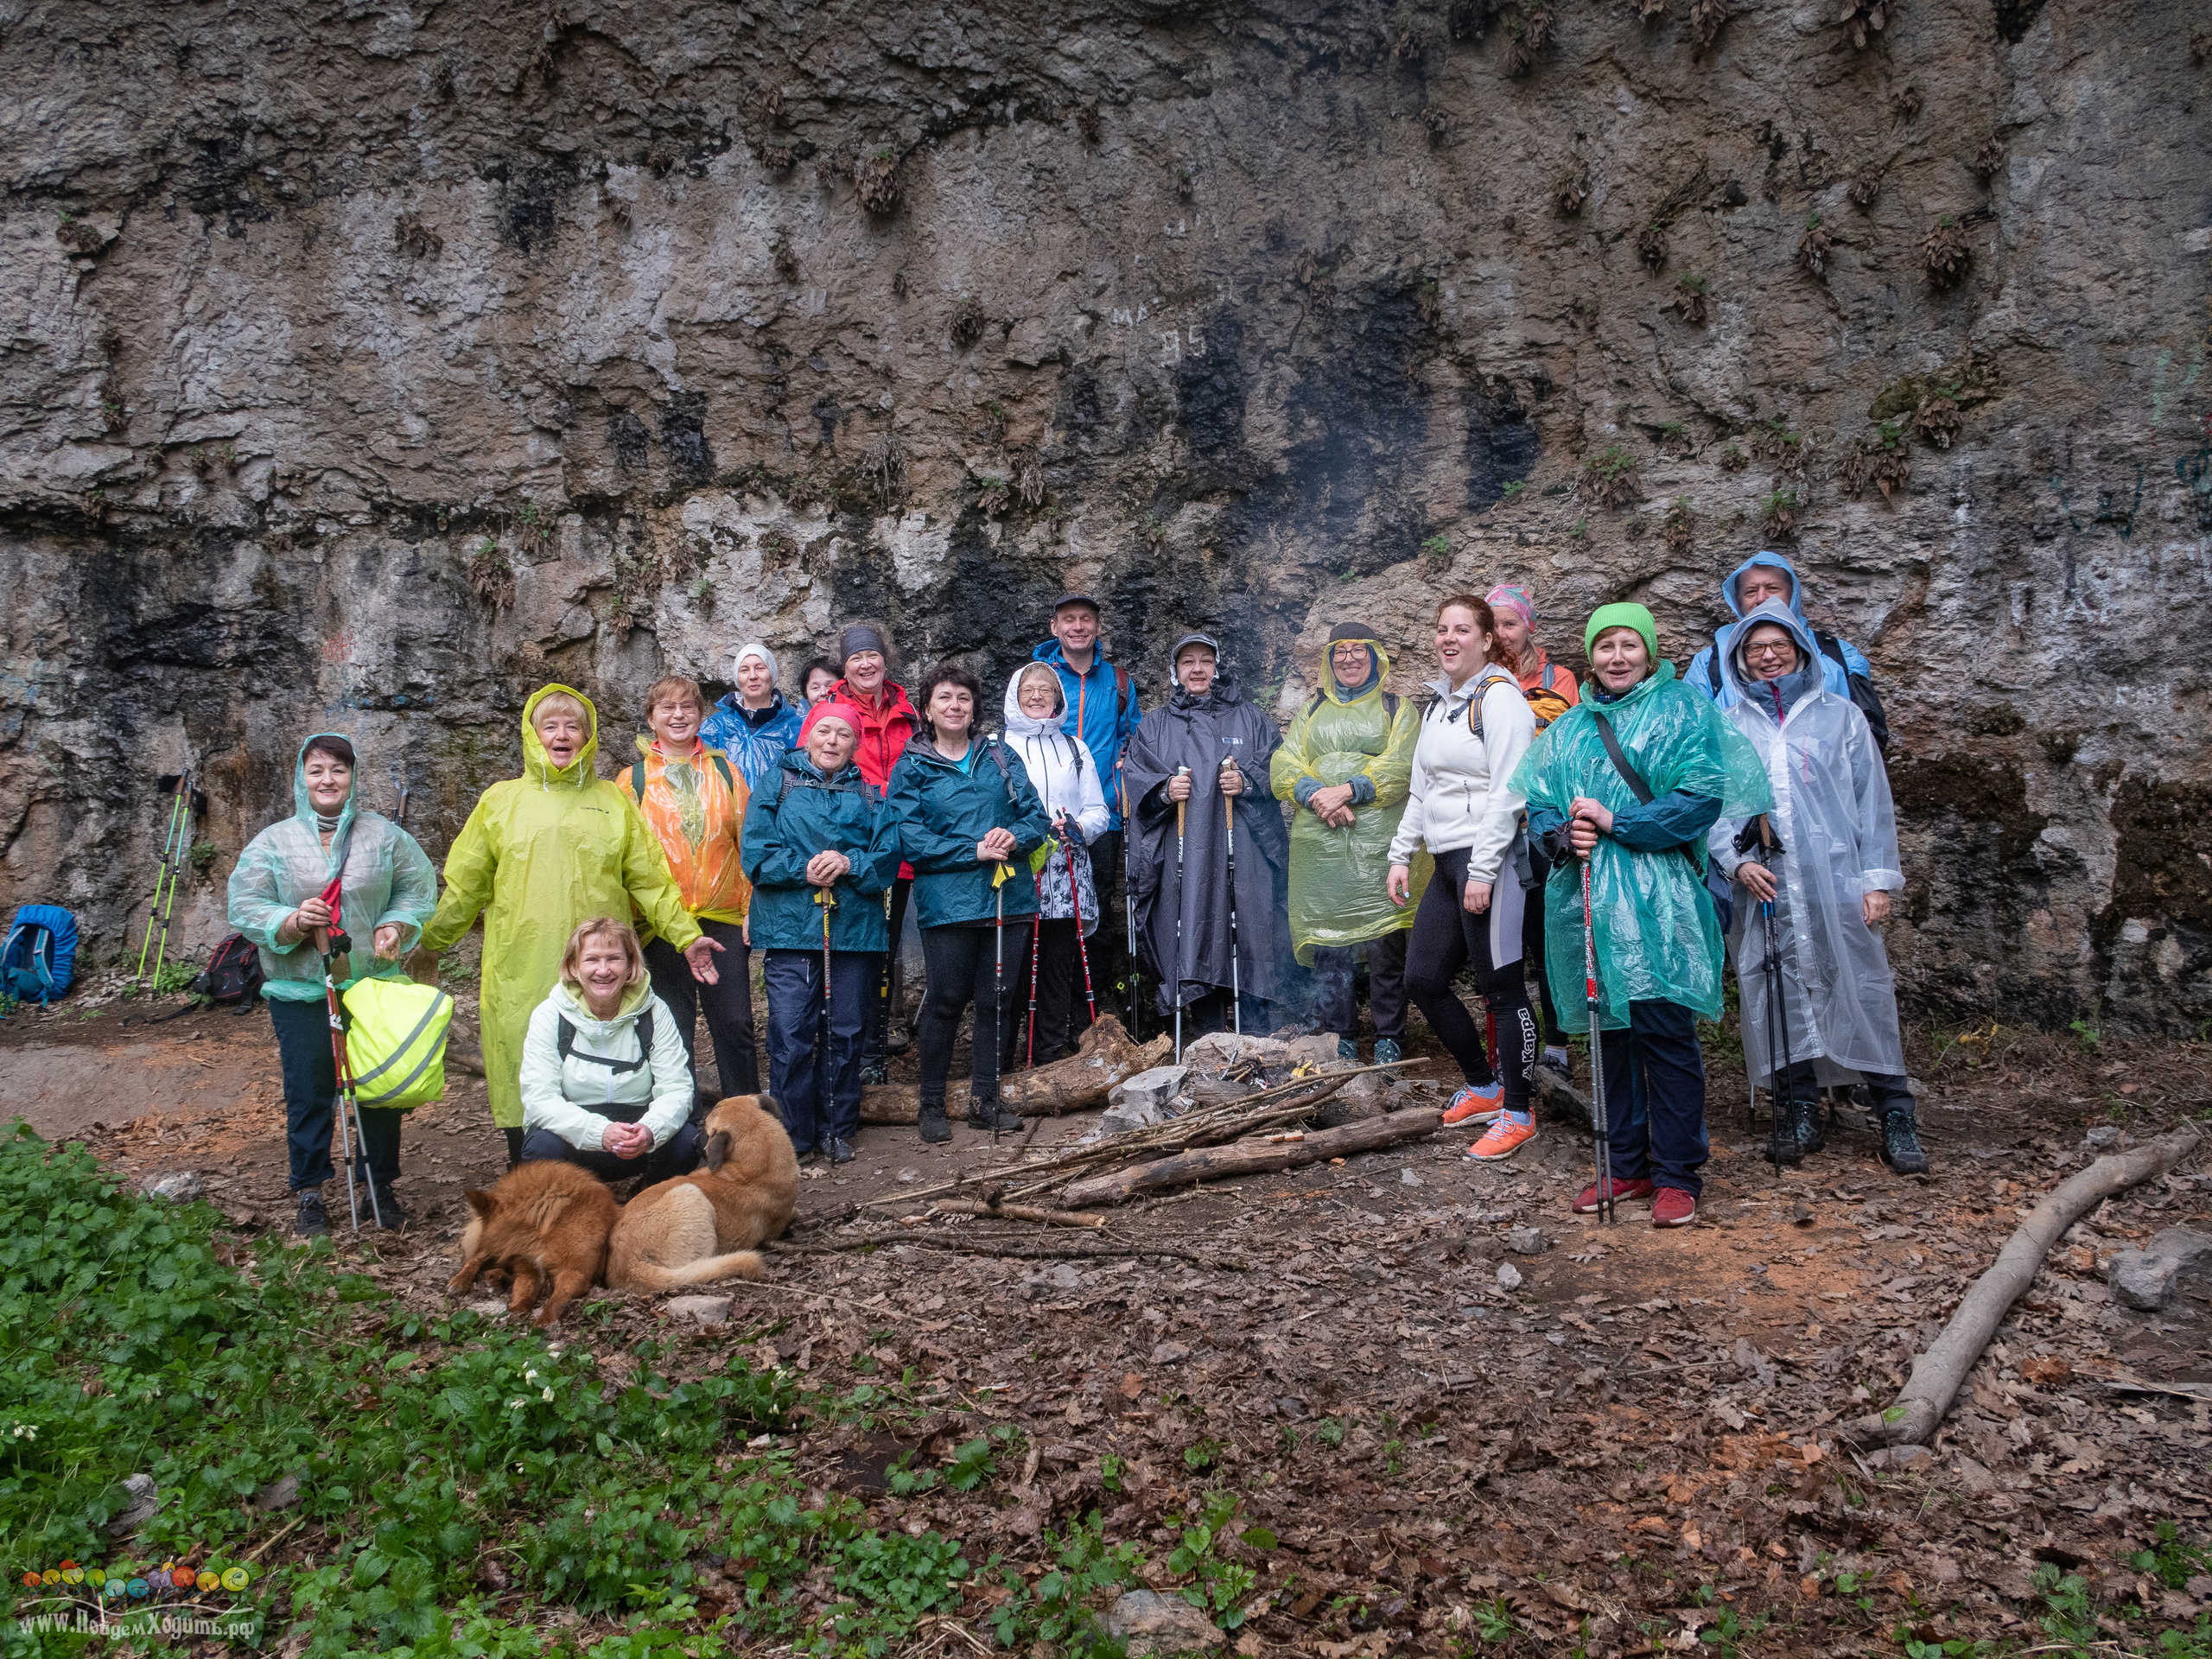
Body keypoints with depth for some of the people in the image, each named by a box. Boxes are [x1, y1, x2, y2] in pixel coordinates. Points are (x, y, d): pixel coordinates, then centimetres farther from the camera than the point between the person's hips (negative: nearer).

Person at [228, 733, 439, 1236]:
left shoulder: (385, 835, 4)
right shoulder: (272, 841, 2)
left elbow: (417, 889, 8)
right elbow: (245, 907, 0)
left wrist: (395, 926, -10)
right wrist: (292, 922, -18)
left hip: (375, 985, 1)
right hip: (299, 991, -1)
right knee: (308, 1094, 5)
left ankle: (381, 1186, 21)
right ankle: (309, 1194, 18)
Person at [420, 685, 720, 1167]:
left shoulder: (613, 800, 13)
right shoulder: (500, 800, 11)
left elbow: (650, 879, 11)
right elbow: (464, 885, 15)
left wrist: (686, 935, 5)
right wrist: (427, 944, 16)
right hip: (520, 977, 0)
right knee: (525, 1085, 0)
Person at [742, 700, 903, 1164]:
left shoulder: (871, 795, 15)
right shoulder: (777, 786, 10)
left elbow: (888, 856, 4)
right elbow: (757, 854, -1)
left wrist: (850, 864, -14)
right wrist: (805, 869, -15)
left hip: (855, 929, 2)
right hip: (790, 928, -2)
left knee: (845, 1033, 6)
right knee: (791, 1034, -6)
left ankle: (837, 1131, 19)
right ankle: (793, 1135, 6)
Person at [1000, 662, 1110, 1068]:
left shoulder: (1075, 749, 18)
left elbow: (1098, 812, 14)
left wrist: (1079, 829, -8)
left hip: (1066, 878, 3)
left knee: (1058, 965, 2)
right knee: (1010, 965, -8)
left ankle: (1048, 1057, 10)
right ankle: (997, 1059, -2)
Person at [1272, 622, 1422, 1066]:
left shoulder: (1398, 709, 12)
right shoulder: (1312, 712, 21)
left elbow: (1400, 767, -4)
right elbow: (1282, 767, 8)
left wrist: (1348, 791, -17)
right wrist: (1316, 794, -12)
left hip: (1378, 843, -3)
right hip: (1319, 845, 3)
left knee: (1385, 944, -6)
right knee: (1327, 939, 2)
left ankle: (1389, 1039, 5)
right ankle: (1338, 1037, 13)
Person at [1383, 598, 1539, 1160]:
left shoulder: (1500, 697, -9)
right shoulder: (1438, 701, 18)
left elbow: (1507, 791, -16)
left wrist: (1482, 871, -20)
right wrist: (1401, 855, 17)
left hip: (1490, 859, -9)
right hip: (1447, 861, 9)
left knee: (1501, 987, -2)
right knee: (1423, 978, 10)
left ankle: (1517, 1113, 11)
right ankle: (1483, 1086, 27)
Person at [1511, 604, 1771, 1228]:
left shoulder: (1683, 712, 2)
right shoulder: (1568, 727, 16)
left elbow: (1702, 796, -10)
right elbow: (1537, 800, 14)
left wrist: (1614, 821, -14)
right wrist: (1561, 834, -9)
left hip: (1656, 901, -5)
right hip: (1586, 897, 5)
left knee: (1665, 1033, -3)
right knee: (1611, 1030, 11)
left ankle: (1676, 1175, 8)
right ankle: (1626, 1165, 22)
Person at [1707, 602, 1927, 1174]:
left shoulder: (1840, 715, 9)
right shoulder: (1728, 727, 11)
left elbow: (1872, 799, 6)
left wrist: (1878, 878, 0)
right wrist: (1737, 860, -8)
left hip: (1836, 881, -1)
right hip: (1764, 886, 1)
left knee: (1863, 990, -2)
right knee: (1780, 993, 4)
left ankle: (1895, 1117, 6)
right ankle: (1800, 1112, 15)